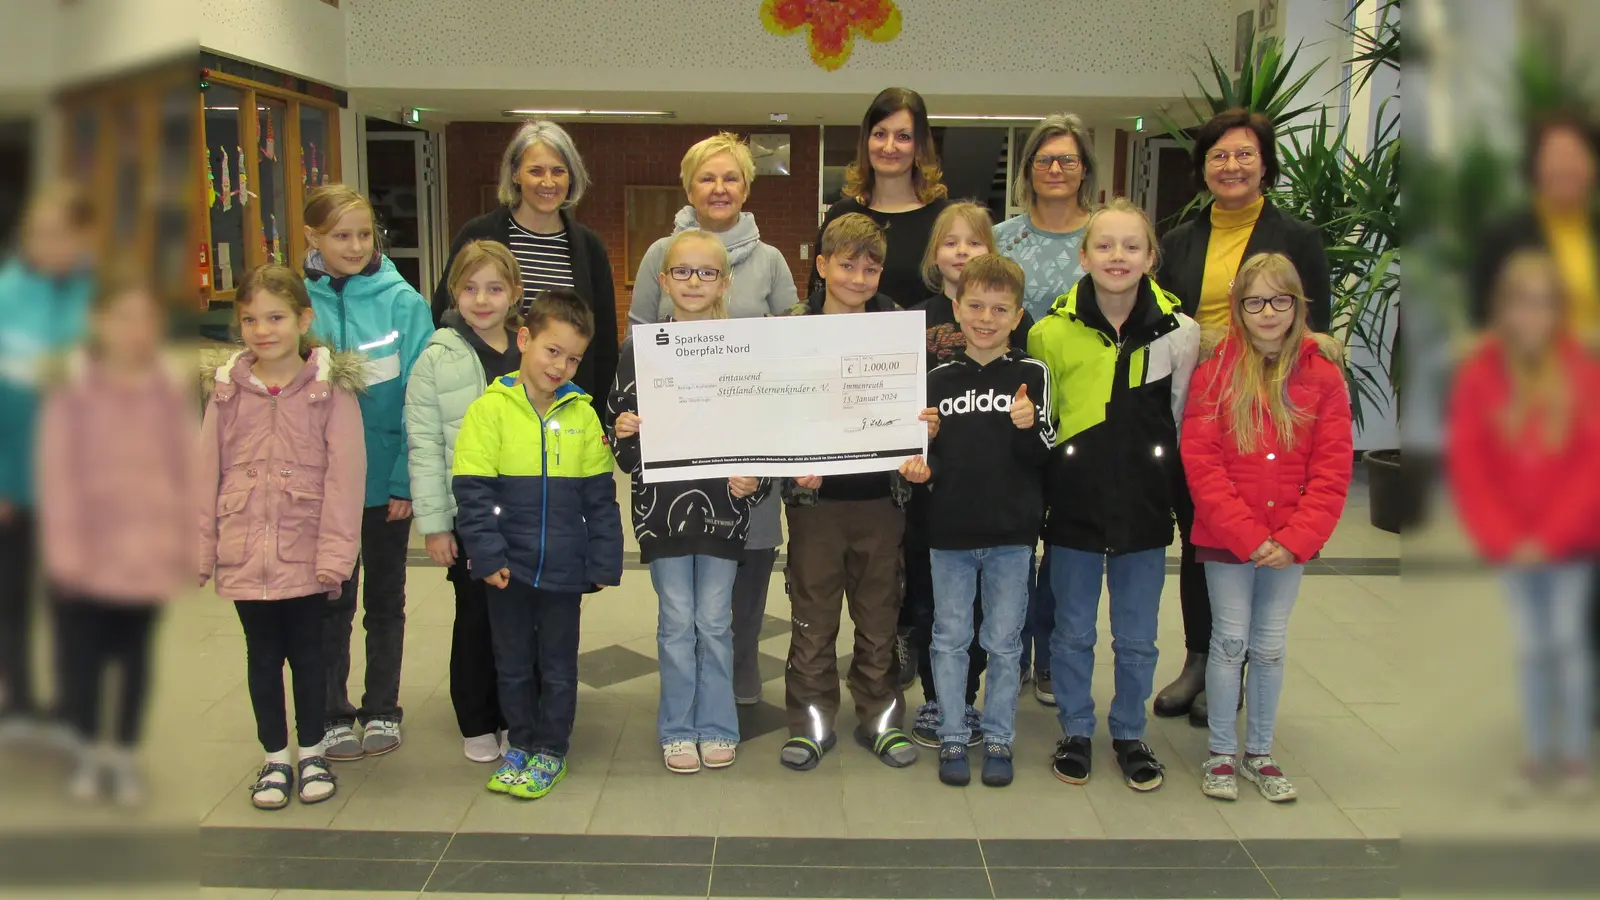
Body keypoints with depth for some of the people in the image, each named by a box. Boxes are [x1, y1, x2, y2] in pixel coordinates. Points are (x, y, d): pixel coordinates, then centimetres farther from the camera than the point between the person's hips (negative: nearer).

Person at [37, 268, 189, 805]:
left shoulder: (173, 389, -1)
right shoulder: (73, 388, -7)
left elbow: (185, 468, 2)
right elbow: (58, 470, -8)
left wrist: (185, 542, 3)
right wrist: (64, 545, -12)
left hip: (146, 551, 1)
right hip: (88, 549, -1)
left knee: (135, 655, 11)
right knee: (79, 656, 5)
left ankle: (125, 753, 27)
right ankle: (90, 749, 28)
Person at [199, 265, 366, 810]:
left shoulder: (331, 388, -7)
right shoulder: (228, 392, 3)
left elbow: (345, 474, -10)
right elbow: (207, 473, 5)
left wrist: (336, 552, -15)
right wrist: (201, 549, 2)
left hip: (306, 554, -3)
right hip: (245, 554, 3)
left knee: (308, 653, 10)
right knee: (262, 657, 13)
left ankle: (311, 753, 28)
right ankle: (275, 759, 27)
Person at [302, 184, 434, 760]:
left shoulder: (402, 301, -8)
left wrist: (408, 477, -14)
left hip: (387, 479, -1)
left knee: (385, 599, 15)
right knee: (331, 603, 13)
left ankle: (382, 711, 29)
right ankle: (333, 716, 27)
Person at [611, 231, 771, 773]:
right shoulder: (640, 350, 1)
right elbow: (624, 433, 5)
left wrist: (754, 479, -11)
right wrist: (623, 434, -16)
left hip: (723, 502, 0)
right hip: (662, 501, 0)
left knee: (715, 620, 8)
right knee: (677, 621, 6)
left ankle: (717, 729, 22)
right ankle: (678, 731, 19)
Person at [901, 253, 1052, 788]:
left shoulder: (1032, 375, -3)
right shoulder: (938, 379, 3)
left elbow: (1047, 457, -5)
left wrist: (1030, 428, -24)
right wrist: (918, 468, -9)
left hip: (1012, 533, -1)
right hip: (950, 530, 2)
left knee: (1004, 642, 9)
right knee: (950, 638, 10)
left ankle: (998, 738, 23)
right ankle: (952, 737, 22)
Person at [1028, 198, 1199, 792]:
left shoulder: (1179, 331, -4)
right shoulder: (1052, 331, -6)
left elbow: (1183, 423, 8)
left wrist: (1158, 479, 11)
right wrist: (1068, 469, 4)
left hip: (1146, 505, 1)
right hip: (1074, 505, 0)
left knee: (1137, 637, 12)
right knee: (1072, 632, 11)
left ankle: (1130, 734, 30)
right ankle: (1075, 732, 29)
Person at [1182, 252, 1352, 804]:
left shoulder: (1323, 375, 0)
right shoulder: (1216, 372, -4)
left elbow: (1332, 470, -3)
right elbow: (1200, 463, -9)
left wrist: (1293, 539, -13)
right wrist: (1247, 535, -15)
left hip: (1288, 544, 2)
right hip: (1226, 538, -1)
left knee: (1271, 647, 11)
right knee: (1229, 641, 5)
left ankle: (1260, 753, 26)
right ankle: (1221, 753, 19)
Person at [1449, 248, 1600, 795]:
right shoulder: (1478, 375, -7)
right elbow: (1466, 466, -6)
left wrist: (1549, 537, -13)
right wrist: (1503, 539, -11)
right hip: (1511, 543, 1)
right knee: (1531, 648, 9)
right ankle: (1537, 752, 19)